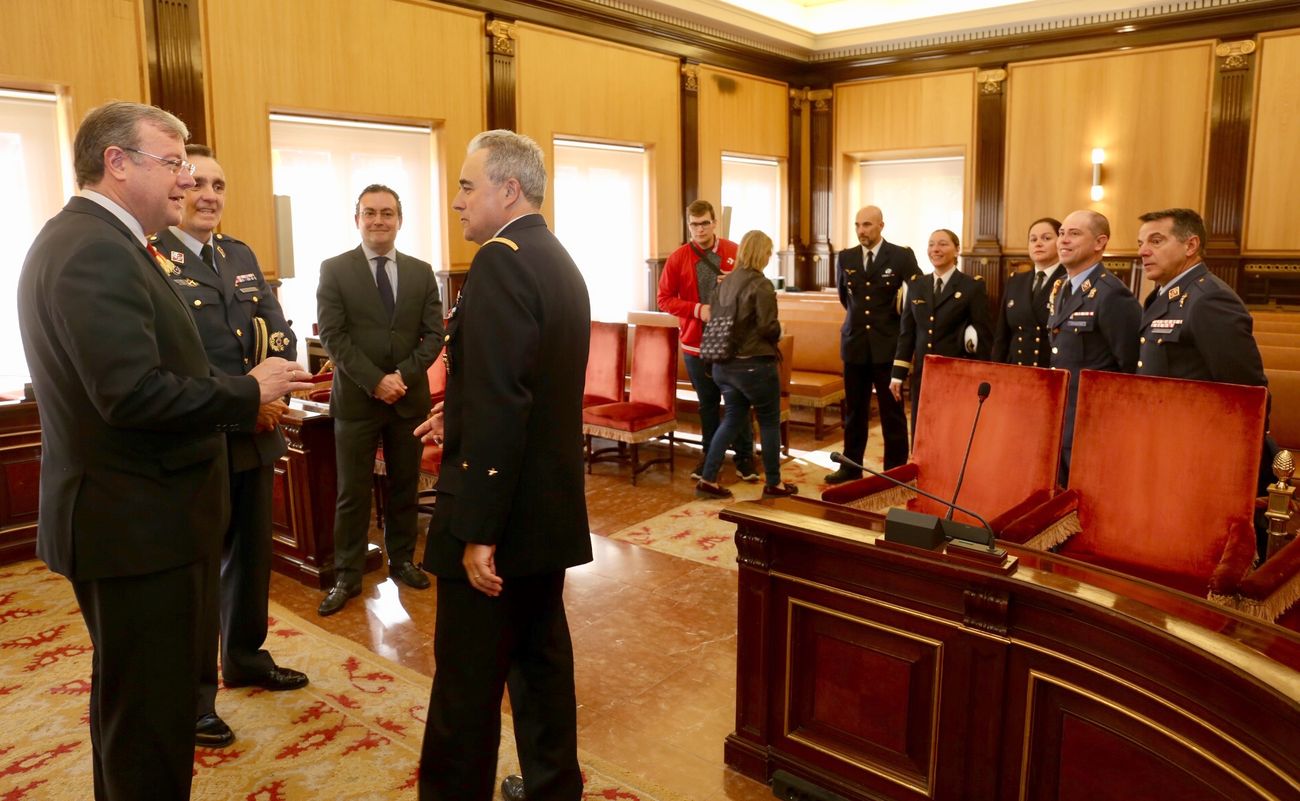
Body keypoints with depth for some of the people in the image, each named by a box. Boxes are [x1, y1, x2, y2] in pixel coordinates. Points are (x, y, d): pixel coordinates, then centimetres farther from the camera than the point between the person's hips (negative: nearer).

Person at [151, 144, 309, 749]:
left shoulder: (242, 256, 12)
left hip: (254, 437, 7)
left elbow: (279, 330, 5)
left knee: (252, 555, 19)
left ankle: (245, 658, 38)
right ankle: (194, 693, 21)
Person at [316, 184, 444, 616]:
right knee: (352, 493, 3)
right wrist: (375, 381, -16)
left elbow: (434, 335, 2)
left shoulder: (421, 272, 7)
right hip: (356, 398, -2)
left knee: (405, 486, 12)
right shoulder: (334, 270, -1)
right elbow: (332, 336, -8)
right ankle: (347, 576, 14)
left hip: (410, 397, 3)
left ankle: (401, 560, 27)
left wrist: (403, 375, -13)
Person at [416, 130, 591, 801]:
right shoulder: (559, 262, 12)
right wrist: (462, 418, 18)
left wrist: (477, 531, -23)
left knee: (467, 682, 4)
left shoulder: (501, 260, -17)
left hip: (503, 512, -9)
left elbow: (500, 405, -25)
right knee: (541, 656, 20)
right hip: (551, 506, 9)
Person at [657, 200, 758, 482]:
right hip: (696, 341, 0)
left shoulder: (735, 253, 0)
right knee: (708, 402, 11)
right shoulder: (677, 258, -3)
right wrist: (697, 309, -16)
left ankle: (744, 456, 17)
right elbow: (664, 299, -3)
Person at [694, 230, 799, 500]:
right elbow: (769, 327, -17)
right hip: (754, 364, -7)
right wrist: (777, 334, 5)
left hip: (723, 363, 7)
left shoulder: (725, 282, 5)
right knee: (770, 422, 10)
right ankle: (773, 484, 19)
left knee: (733, 419, 17)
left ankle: (708, 480, 11)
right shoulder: (761, 284, -15)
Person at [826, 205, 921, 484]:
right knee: (854, 409, 10)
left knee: (892, 410, 4)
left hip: (888, 344, -3)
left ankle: (896, 469, 13)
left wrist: (900, 316, 3)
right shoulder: (845, 257, 6)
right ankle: (851, 467, 20)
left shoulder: (902, 256, -5)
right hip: (855, 343, 4)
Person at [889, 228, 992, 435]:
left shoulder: (973, 286, -2)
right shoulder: (916, 285, 10)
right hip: (922, 373, 4)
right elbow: (907, 331, 11)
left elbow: (982, 335, -3)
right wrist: (898, 373, 6)